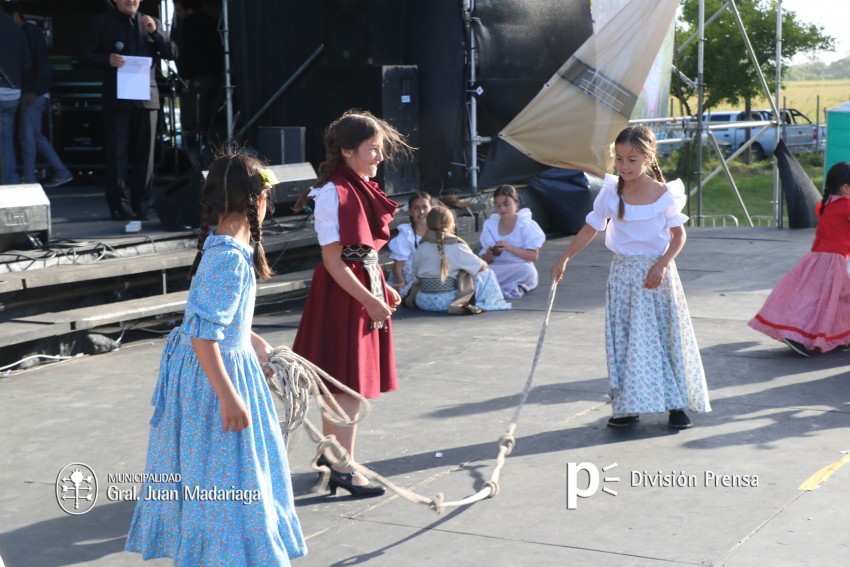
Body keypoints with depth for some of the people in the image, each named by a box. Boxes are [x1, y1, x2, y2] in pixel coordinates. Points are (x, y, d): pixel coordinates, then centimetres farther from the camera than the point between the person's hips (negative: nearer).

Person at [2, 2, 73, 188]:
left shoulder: (32, 33, -9)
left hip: (34, 93, -9)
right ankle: (61, 172, 14)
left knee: (27, 136, -5)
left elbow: (42, 64, -16)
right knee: (36, 136, 11)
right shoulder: (22, 35, 14)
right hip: (29, 91, 9)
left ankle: (28, 180, 1)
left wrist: (34, 90, -20)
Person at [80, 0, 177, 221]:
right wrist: (107, 59, -16)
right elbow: (86, 55, 4)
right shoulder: (101, 22, 6)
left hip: (146, 97, 3)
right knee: (117, 153, -1)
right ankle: (119, 206, 3)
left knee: (144, 154, 4)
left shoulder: (151, 23, 14)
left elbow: (172, 53, 8)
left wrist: (154, 32, -7)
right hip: (117, 97, -2)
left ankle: (141, 206, 11)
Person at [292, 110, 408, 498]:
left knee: (340, 383, 16)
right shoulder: (333, 194, -17)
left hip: (367, 286, 9)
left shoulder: (363, 189, 11)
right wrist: (369, 300, -20)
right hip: (342, 293, -9)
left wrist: (383, 289, 12)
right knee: (350, 383, -5)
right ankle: (343, 468, 3)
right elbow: (333, 260, -19)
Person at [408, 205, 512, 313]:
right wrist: (484, 263, 22)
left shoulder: (420, 249, 2)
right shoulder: (457, 248, -9)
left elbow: (416, 276, 8)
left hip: (423, 302, 5)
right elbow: (482, 266, -1)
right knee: (487, 275, 6)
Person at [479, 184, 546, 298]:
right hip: (497, 270, 2)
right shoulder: (490, 225, 7)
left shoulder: (527, 225, -1)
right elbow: (485, 260, 6)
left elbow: (534, 256, -9)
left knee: (527, 270, -38)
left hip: (519, 269, -2)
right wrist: (489, 255, -18)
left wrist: (510, 248, -21)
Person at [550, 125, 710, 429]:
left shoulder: (664, 194, -9)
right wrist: (565, 257, -5)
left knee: (665, 335, 1)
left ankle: (676, 405, 9)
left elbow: (678, 235, -2)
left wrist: (662, 265, -15)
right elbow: (590, 228, 3)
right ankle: (628, 406, 10)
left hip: (656, 272, -2)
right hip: (623, 273, 2)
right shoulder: (611, 193, -3)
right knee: (623, 341, 3)